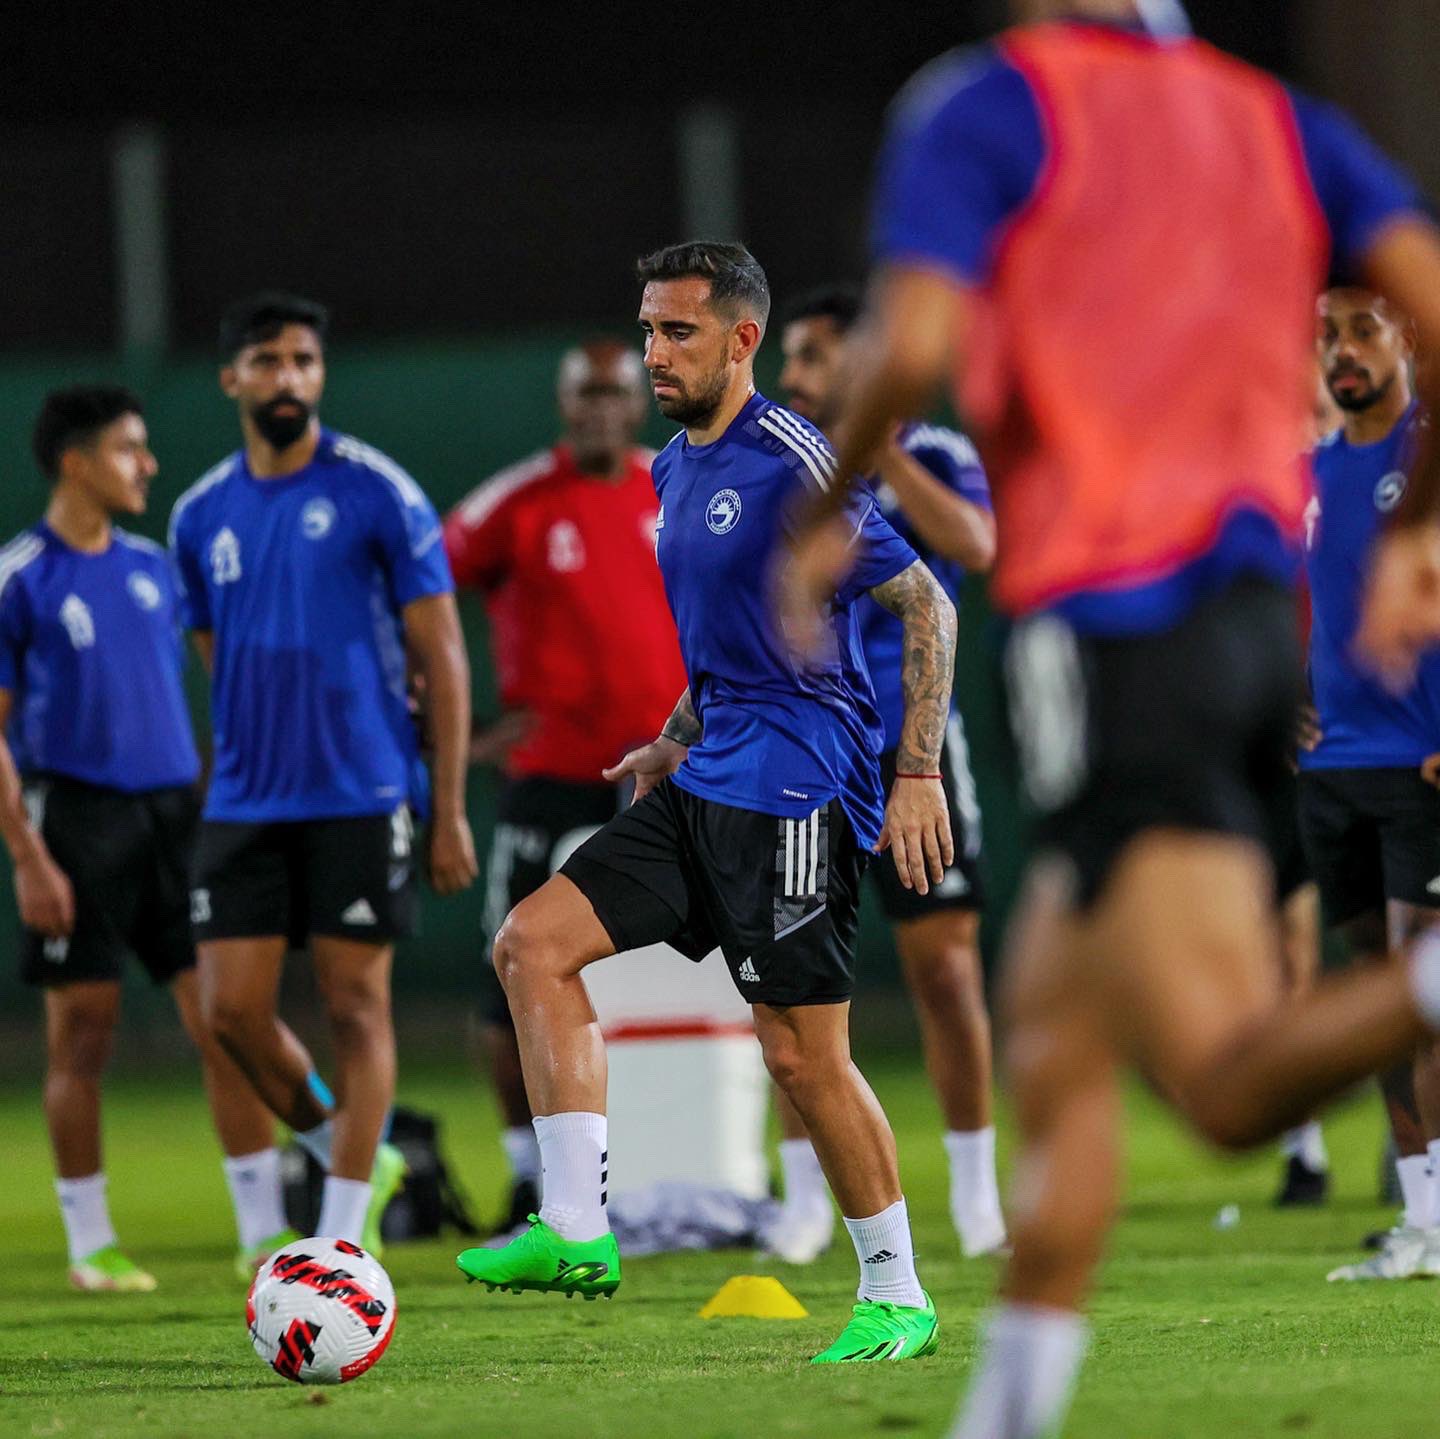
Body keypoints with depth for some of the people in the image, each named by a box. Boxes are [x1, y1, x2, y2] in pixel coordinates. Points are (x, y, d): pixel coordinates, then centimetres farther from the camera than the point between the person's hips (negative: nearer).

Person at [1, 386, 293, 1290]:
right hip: (78, 816, -5)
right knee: (83, 1036, 0)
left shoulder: (152, 566, 12)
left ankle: (264, 1231, 3)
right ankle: (91, 1244, 10)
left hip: (176, 808, 5)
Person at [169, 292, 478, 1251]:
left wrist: (449, 811, -7)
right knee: (232, 1009, -3)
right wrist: (248, 775, 14)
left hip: (360, 800, -4)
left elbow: (442, 657, -3)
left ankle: (343, 1238, 4)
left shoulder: (377, 493, -4)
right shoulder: (202, 516, 9)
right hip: (245, 804, 4)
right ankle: (356, 1156, 21)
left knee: (356, 1007, -2)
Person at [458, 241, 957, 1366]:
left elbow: (926, 607, -12)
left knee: (802, 1052, -7)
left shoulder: (794, 464, -13)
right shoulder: (676, 469, 14)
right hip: (707, 787, 9)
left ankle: (899, 1298, 6)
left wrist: (920, 774, -16)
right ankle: (577, 1230, -6)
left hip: (795, 792, -9)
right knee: (533, 943, -2)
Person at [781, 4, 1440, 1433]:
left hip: (1106, 619, -7)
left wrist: (822, 522, 4)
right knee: (1052, 1044, 18)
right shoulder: (1276, 118, 16)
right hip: (1254, 606, 7)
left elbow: (914, 346, -14)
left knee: (1227, 1081, -17)